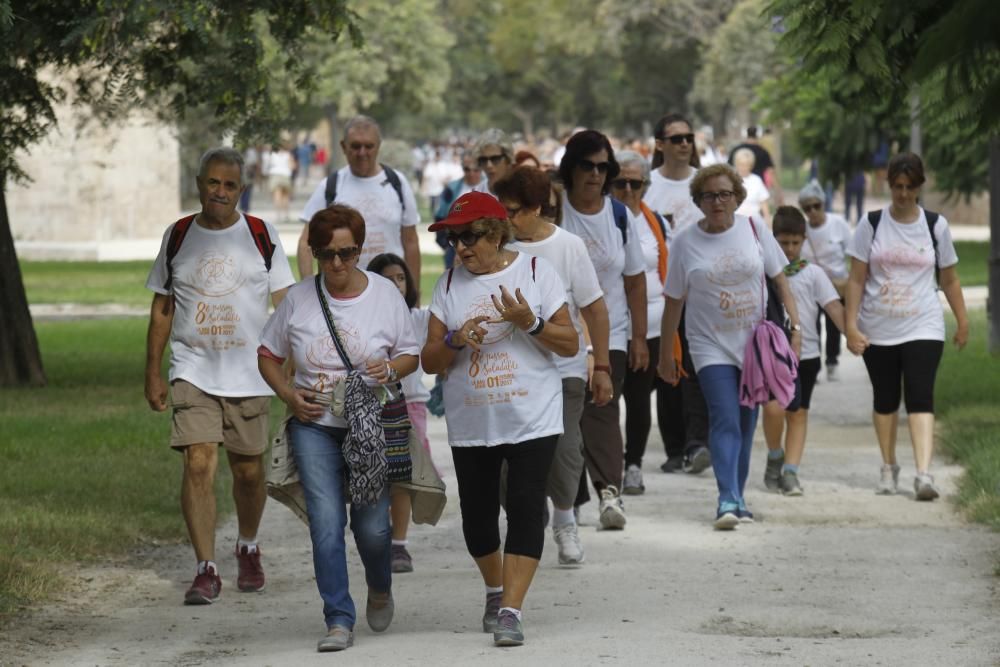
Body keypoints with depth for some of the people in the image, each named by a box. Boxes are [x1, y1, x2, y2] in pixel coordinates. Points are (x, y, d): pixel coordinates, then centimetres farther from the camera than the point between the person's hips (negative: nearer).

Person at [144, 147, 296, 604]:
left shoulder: (261, 236, 2)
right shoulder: (178, 236, 5)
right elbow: (161, 309, 11)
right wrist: (153, 372, 8)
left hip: (249, 374, 0)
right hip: (192, 372, 0)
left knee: (249, 471, 8)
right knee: (199, 464, -14)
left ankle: (248, 549, 35)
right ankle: (206, 571, -12)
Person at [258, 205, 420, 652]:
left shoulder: (384, 294, 1)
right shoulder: (298, 299, 2)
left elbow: (411, 354, 8)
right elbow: (268, 354, 12)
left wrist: (392, 370, -14)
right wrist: (289, 395, -4)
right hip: (314, 426, 0)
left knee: (371, 527, -1)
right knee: (326, 523, -10)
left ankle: (380, 589, 32)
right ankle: (339, 621, -6)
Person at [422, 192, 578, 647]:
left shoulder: (535, 272, -2)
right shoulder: (450, 284, 6)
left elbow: (570, 344, -3)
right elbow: (430, 361, 5)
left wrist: (529, 323, -19)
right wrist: (455, 341, -15)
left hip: (532, 419, -3)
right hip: (471, 424, 3)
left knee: (525, 508, -12)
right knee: (477, 517, 8)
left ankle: (510, 610, -12)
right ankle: (495, 590, 33)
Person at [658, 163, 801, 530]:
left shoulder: (754, 229, 1)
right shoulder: (685, 242, -3)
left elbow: (779, 280, 8)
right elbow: (674, 301, 4)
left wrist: (794, 324, -2)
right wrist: (665, 352, 8)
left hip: (756, 344, 2)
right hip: (712, 346, -2)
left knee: (746, 423, 9)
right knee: (725, 420, -17)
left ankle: (737, 498, 19)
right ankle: (728, 500, -25)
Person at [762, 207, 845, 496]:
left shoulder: (812, 273, 4)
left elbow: (833, 306, -3)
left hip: (805, 353, 1)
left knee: (798, 414, 3)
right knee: (774, 407, -16)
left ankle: (790, 472, 8)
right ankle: (775, 458, 8)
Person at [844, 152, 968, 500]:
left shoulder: (935, 226, 3)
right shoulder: (871, 224, 1)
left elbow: (949, 279, 11)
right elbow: (857, 279, 0)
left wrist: (962, 321, 13)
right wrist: (851, 325, -7)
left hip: (923, 328, -1)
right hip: (878, 329, 1)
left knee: (920, 398, -13)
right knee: (885, 399, 11)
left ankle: (924, 473, -23)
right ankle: (888, 467, 28)